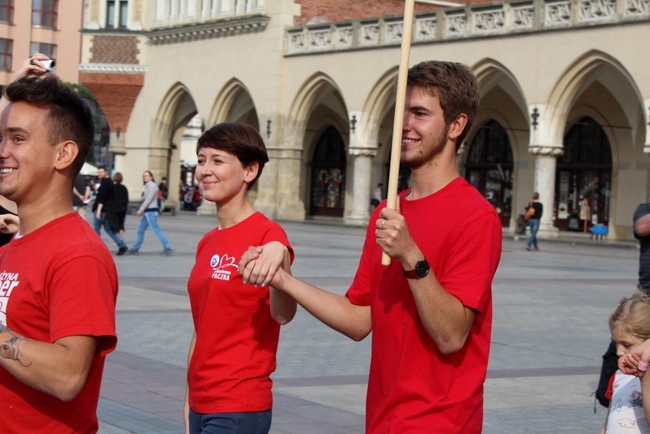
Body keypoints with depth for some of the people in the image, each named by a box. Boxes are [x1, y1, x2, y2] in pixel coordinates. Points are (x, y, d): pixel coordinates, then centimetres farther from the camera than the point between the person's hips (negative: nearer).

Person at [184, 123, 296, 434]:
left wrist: (278, 260, -45)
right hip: (202, 404, 8)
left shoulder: (267, 234, -12)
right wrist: (189, 399, 17)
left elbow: (283, 314, -27)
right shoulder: (207, 244, 12)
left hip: (238, 408, -8)